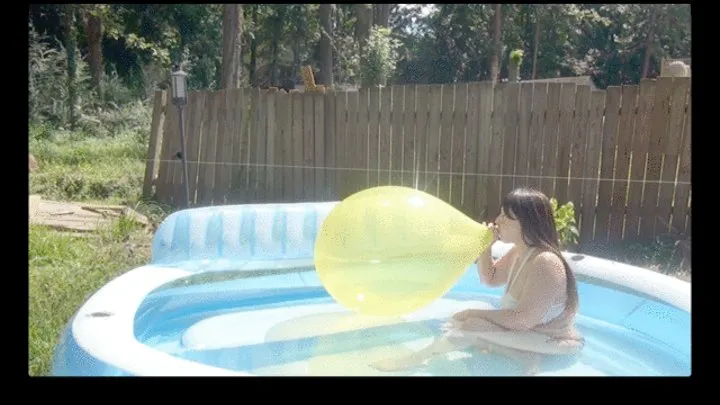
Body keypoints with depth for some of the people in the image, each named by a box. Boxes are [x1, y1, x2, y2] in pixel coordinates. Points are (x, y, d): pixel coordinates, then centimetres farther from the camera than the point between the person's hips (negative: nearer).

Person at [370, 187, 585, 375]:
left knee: (472, 326, -26)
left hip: (554, 344, -10)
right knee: (464, 323, -2)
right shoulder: (519, 252, 3)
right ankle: (524, 357, -13)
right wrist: (485, 246, -2)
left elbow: (524, 320, -29)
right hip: (528, 333, 10)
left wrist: (475, 314, -20)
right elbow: (490, 278, 17)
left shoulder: (545, 262, -27)